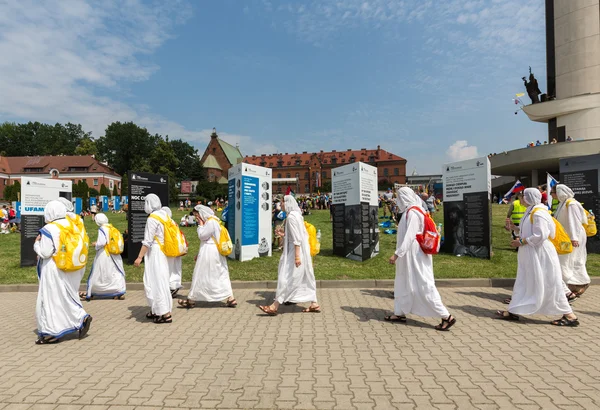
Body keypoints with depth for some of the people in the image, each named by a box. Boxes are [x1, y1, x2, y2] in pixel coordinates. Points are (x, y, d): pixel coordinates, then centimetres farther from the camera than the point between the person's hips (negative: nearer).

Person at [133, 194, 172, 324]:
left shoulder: (152, 219, -16)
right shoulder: (164, 215, 8)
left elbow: (147, 241, -20)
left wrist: (139, 257, -18)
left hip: (154, 253, -8)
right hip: (163, 252, 8)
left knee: (156, 281, -3)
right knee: (158, 280, 15)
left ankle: (165, 314, 0)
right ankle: (156, 310, 26)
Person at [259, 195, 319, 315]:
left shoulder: (291, 216, -16)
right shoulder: (296, 215, 14)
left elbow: (296, 238, -21)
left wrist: (297, 256, -23)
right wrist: (284, 235, 24)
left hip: (295, 251, -10)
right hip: (302, 251, 10)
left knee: (286, 277, -6)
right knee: (306, 278, 12)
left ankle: (275, 306, 0)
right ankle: (314, 304, 18)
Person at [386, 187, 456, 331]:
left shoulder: (412, 213, -20)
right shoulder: (412, 211, 10)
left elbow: (409, 237, -26)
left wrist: (396, 254, -28)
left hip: (414, 256, -10)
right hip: (410, 255, 10)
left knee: (424, 286, -5)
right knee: (403, 283, 16)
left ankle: (447, 317, 2)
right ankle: (400, 313, 25)